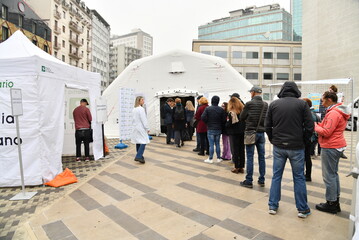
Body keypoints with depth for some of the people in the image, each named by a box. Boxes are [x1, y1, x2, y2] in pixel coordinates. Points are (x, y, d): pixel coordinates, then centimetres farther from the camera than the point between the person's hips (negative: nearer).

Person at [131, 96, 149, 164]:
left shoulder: (134, 109, 11)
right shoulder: (141, 109, -14)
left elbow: (133, 119, 15)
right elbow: (144, 120, -15)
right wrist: (147, 128, -9)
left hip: (135, 128, 9)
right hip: (141, 128, -9)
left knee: (138, 142, 12)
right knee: (143, 142, -9)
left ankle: (139, 156, 19)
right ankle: (138, 156, -18)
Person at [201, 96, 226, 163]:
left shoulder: (208, 109, -9)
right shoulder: (221, 109, -2)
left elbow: (203, 118, -14)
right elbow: (224, 120, -2)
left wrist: (208, 122, 4)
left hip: (210, 129, -3)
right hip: (218, 129, 3)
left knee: (211, 144, 2)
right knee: (217, 144, 12)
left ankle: (210, 159, 7)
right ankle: (218, 158, 18)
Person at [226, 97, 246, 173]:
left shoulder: (231, 112, -14)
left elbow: (228, 124, -15)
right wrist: (243, 128, 12)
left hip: (234, 133, -5)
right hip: (242, 133, 5)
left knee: (235, 150, 5)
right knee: (242, 150, 12)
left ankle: (236, 167, 9)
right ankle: (241, 167, 18)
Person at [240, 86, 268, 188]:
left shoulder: (249, 104, -10)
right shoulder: (266, 104, 5)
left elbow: (242, 118, -1)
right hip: (261, 133, 5)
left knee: (250, 157, 0)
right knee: (261, 157, 10)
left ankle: (249, 181, 5)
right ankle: (261, 180, 19)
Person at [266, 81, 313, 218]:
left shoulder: (274, 104, 2)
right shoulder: (302, 104, -3)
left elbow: (268, 126, 1)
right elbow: (309, 126, -6)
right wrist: (304, 141, 7)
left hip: (278, 147, 2)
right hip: (296, 147, -1)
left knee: (276, 176, 12)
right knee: (299, 177, 10)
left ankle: (273, 206, 20)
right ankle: (302, 209, 21)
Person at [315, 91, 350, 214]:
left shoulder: (333, 113, -19)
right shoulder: (337, 111, 14)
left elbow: (326, 132, -22)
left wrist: (315, 126, -8)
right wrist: (319, 124, 3)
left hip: (330, 147, -11)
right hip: (337, 146, 11)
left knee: (329, 175, -2)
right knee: (333, 173, 17)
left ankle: (331, 204, 9)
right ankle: (336, 201, 27)